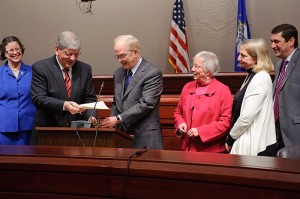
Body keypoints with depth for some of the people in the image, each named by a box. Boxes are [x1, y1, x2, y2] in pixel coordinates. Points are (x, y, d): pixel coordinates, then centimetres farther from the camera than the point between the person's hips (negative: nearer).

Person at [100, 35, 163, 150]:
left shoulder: (153, 74, -8)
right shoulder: (118, 74, 15)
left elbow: (145, 104, -16)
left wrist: (118, 119, -19)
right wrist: (112, 121, 3)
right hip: (122, 134, 6)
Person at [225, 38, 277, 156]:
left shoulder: (260, 78, -16)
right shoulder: (252, 76, 14)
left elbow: (247, 116, -20)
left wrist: (230, 139, -8)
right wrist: (232, 138, 8)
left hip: (255, 145, -9)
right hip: (249, 141, 9)